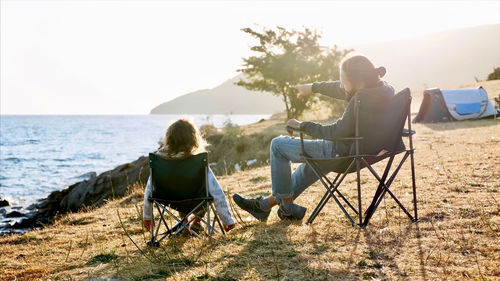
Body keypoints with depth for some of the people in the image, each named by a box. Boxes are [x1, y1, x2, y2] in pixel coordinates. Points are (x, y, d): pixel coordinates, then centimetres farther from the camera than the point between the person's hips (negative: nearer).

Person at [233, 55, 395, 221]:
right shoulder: (384, 88, -1)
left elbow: (337, 132, -26)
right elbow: (341, 89, 13)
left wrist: (302, 126, -14)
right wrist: (313, 87, 24)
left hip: (345, 153, -10)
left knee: (278, 145, 3)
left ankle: (287, 205, 15)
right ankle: (267, 204, 36)